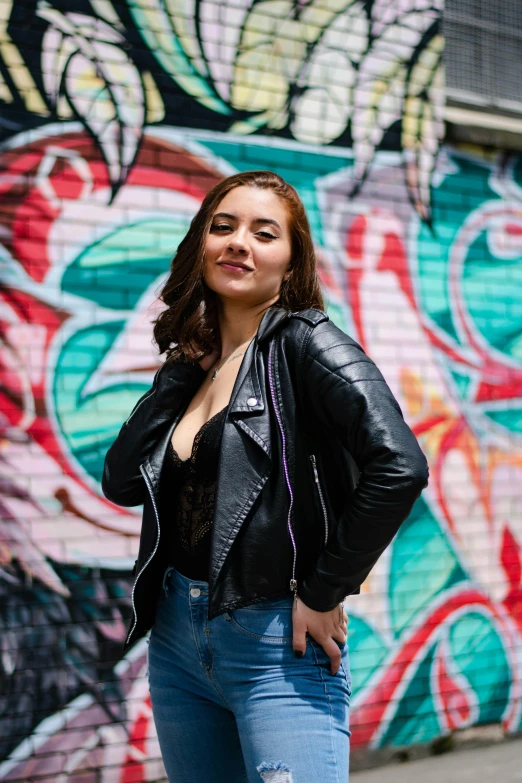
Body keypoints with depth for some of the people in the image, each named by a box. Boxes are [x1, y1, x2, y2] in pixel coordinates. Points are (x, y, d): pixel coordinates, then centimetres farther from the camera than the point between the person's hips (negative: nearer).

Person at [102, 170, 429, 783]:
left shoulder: (304, 342, -10)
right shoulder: (194, 362, 10)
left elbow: (399, 467, -23)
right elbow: (121, 481, 0)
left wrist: (324, 591, -16)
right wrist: (186, 365, -2)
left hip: (278, 645, -7)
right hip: (177, 636, 7)